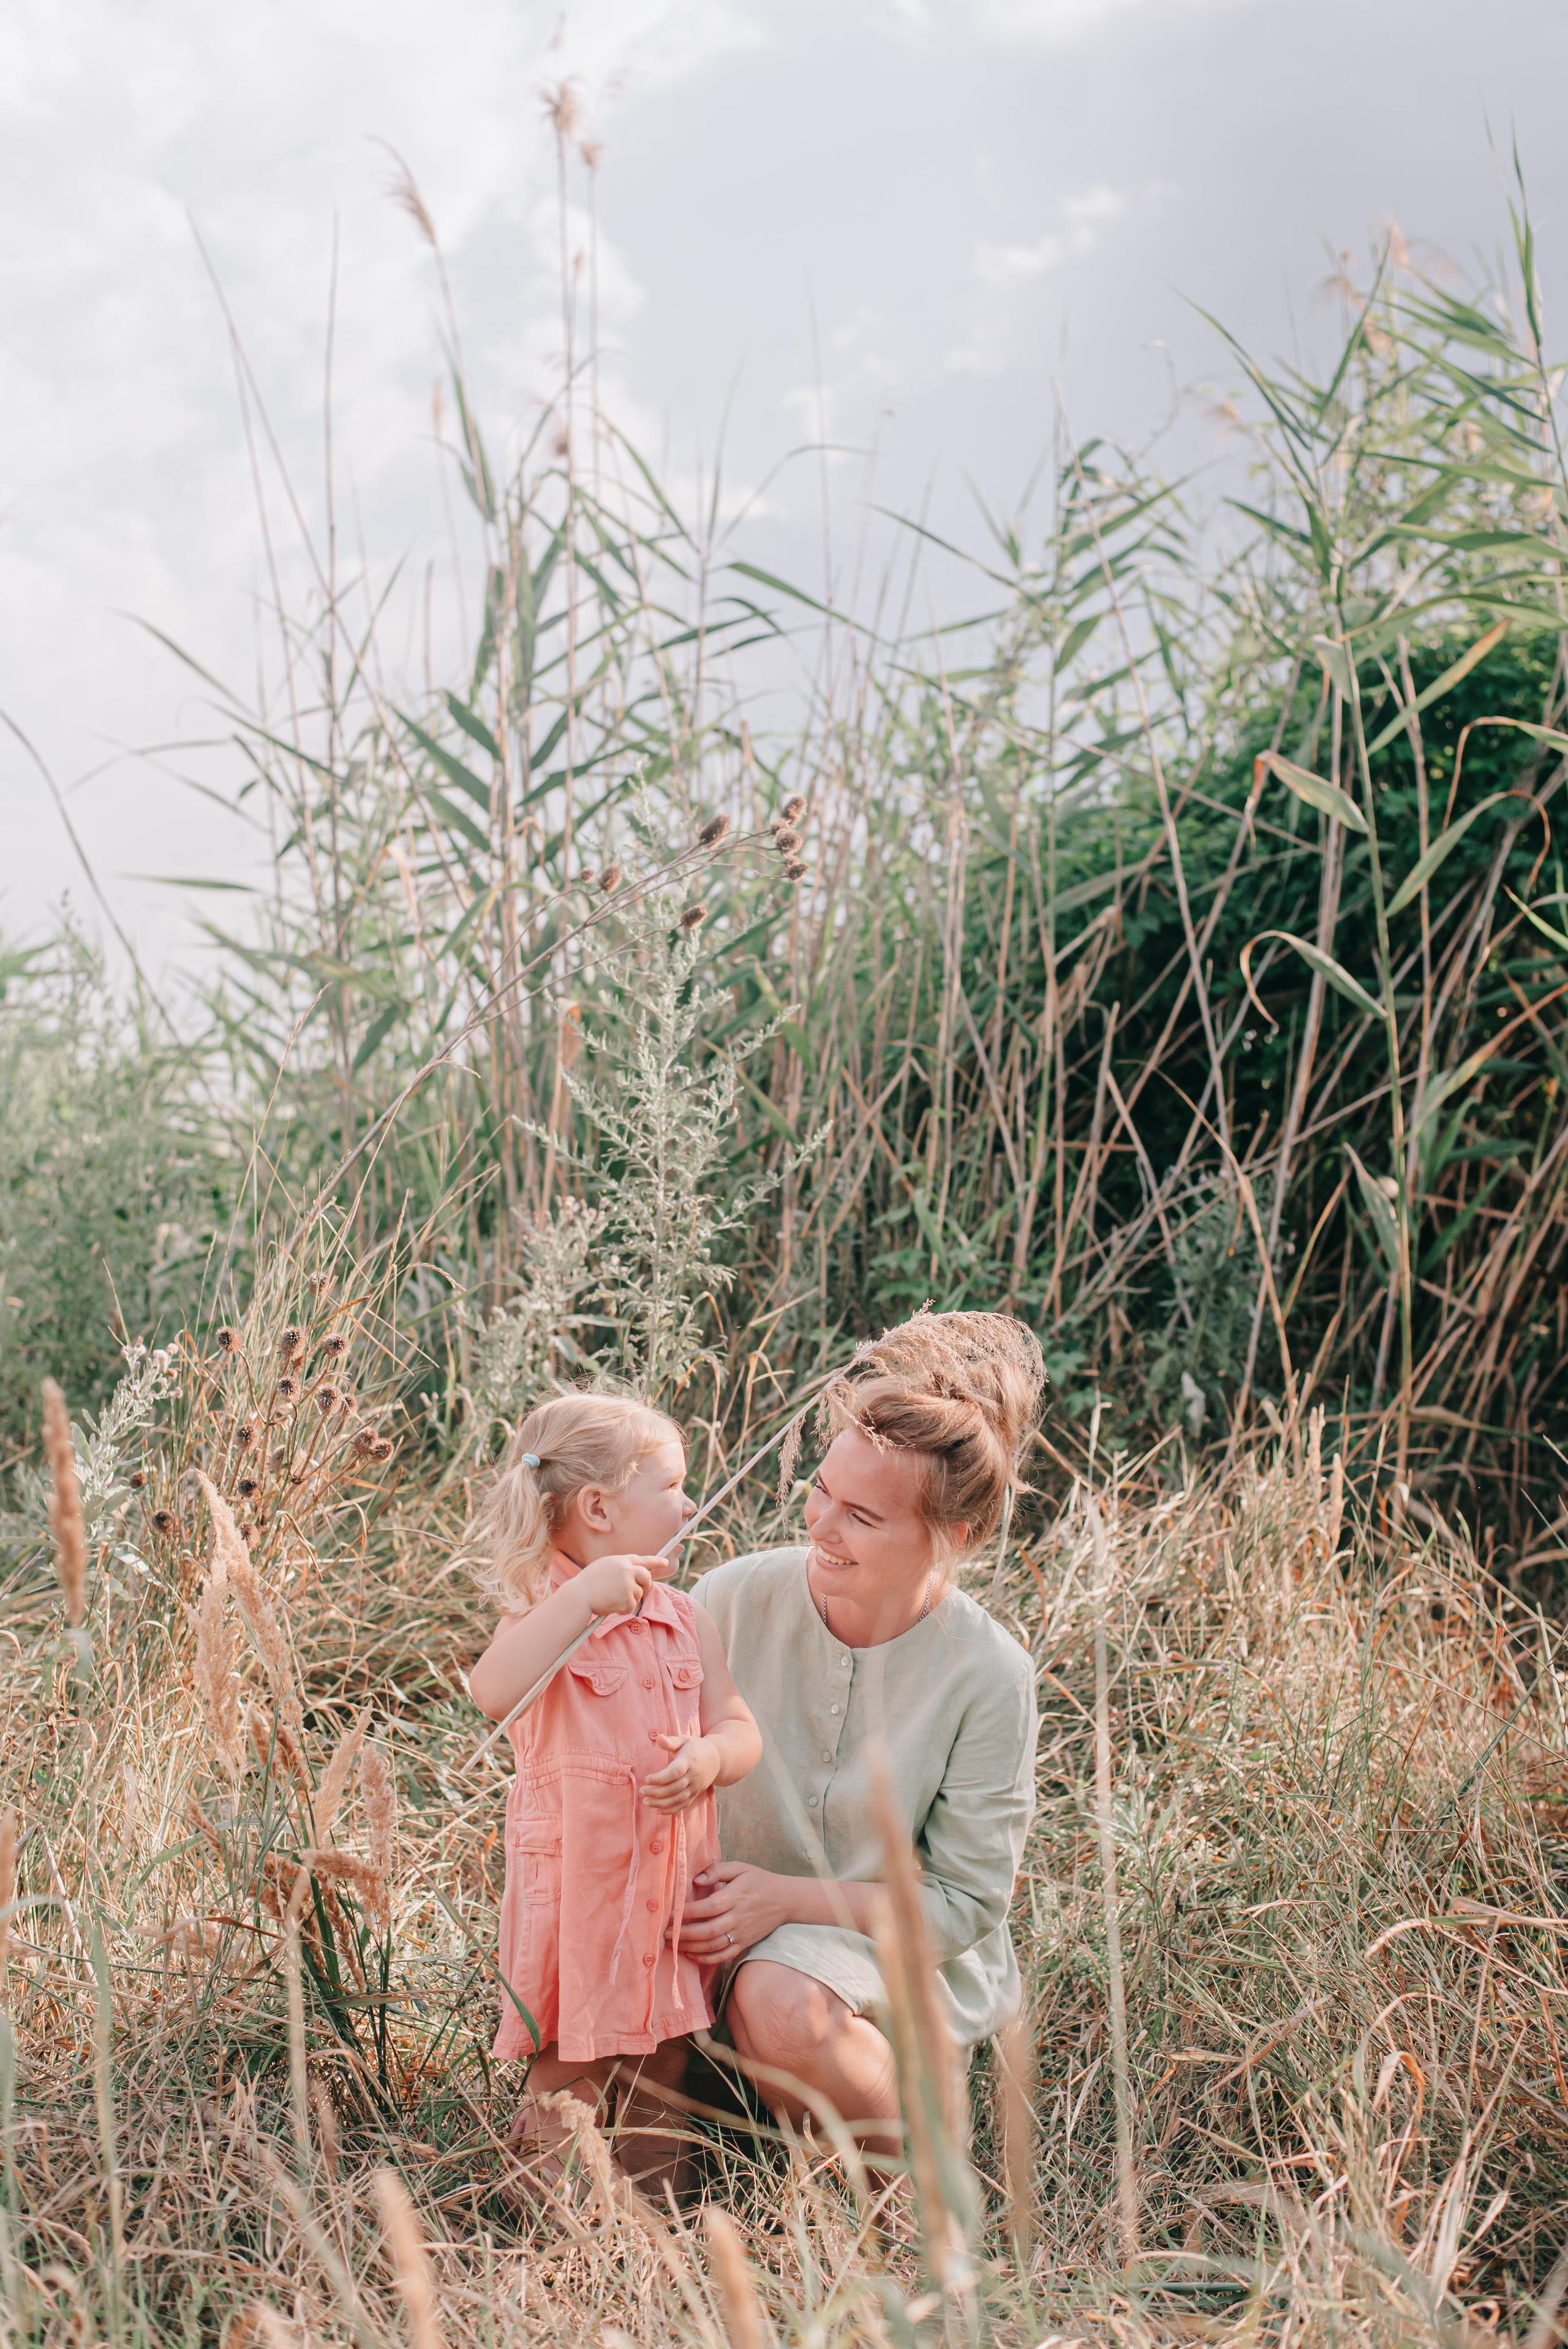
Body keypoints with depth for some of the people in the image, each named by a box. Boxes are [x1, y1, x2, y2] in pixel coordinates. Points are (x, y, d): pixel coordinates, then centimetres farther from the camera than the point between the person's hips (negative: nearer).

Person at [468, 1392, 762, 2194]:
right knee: (571, 2061, 1)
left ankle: (656, 2191, 31)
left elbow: (740, 1729, 9)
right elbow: (494, 1692, -33)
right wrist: (582, 1598, -39)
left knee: (664, 2050, 16)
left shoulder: (684, 1620, 7)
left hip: (673, 1878, 6)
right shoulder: (546, 1614, -12)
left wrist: (709, 1758, -15)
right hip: (579, 1881, -6)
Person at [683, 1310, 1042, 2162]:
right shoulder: (734, 1599, -10)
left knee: (782, 2001, -35)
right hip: (737, 1929, 4)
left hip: (899, 1944, -3)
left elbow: (963, 1902, -11)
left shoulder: (988, 1676, -15)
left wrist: (787, 1898, -22)